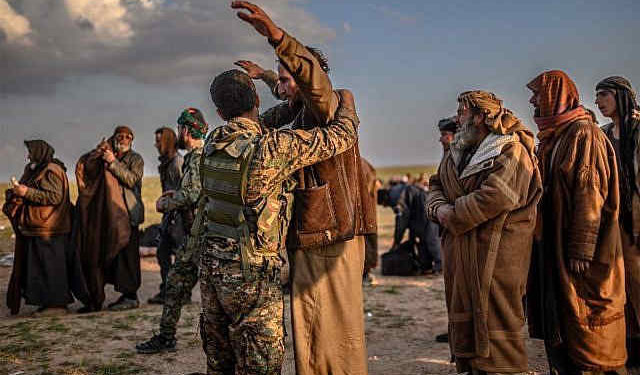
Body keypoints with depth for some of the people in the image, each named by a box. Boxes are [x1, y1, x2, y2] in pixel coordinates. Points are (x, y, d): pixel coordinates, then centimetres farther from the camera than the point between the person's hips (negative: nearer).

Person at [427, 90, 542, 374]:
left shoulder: (512, 151, -10)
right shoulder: (455, 153, 17)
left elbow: (496, 196, -23)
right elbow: (437, 185, 15)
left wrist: (454, 215, -15)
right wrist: (439, 207, -8)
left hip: (496, 252, -8)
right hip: (459, 252, 8)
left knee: (496, 317, -4)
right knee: (464, 322, 14)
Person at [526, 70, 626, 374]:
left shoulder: (583, 133, -12)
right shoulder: (552, 138, 15)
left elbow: (590, 193, -18)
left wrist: (581, 249, -21)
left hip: (576, 248, -9)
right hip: (553, 246, 9)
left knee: (582, 324, -2)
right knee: (559, 322, 11)